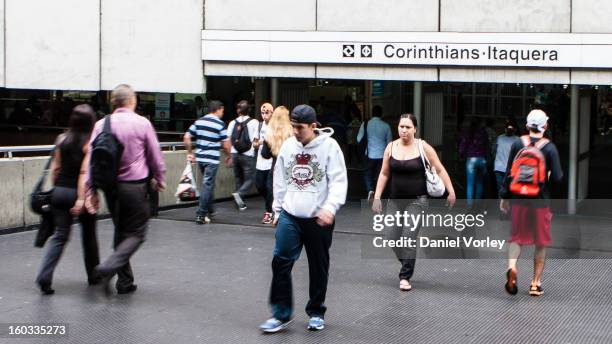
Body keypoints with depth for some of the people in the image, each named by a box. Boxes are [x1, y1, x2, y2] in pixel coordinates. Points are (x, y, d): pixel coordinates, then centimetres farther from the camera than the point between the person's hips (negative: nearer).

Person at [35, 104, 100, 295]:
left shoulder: (62, 139, 3)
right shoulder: (90, 143, -11)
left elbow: (55, 168, 7)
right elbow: (85, 172, -18)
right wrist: (81, 199, -20)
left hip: (60, 192, 4)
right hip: (79, 193, -4)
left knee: (60, 235, 6)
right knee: (89, 235, 14)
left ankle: (44, 276, -11)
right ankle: (93, 275, 27)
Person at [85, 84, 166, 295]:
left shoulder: (102, 124, 3)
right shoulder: (142, 123, -6)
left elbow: (91, 158, 1)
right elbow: (155, 156, 1)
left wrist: (90, 190, 5)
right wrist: (160, 180, 17)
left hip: (111, 186, 5)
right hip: (135, 185, -4)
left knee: (121, 231, 17)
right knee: (136, 233, 3)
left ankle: (125, 281, 19)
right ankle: (108, 268, -19)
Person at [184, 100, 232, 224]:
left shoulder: (198, 121, 6)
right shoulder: (220, 124, -9)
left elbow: (186, 138, 3)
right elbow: (226, 145, -9)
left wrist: (190, 152, 12)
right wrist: (229, 156, 8)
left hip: (200, 158, 6)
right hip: (212, 159, -6)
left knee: (208, 184, 20)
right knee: (207, 186, -2)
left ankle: (210, 211, 28)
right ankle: (201, 215, -3)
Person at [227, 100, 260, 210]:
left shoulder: (233, 123, 3)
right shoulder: (254, 122, -6)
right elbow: (256, 141, -8)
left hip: (235, 154, 4)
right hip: (248, 155, -4)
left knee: (238, 178, 15)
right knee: (250, 179, 4)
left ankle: (241, 203, 15)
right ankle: (239, 194, -21)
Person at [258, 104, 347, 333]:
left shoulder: (329, 146, -9)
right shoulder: (288, 146, 5)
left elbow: (338, 181, -13)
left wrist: (330, 207, -26)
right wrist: (278, 209, 15)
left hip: (319, 219, -3)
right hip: (290, 216, 3)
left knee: (318, 267, 9)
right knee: (281, 261, -6)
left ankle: (316, 313, 25)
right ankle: (281, 314, 4)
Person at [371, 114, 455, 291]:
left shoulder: (423, 147, -6)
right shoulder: (391, 147, 3)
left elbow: (440, 170, 0)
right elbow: (384, 174, 10)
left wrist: (451, 192, -4)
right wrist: (377, 197, 5)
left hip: (417, 200, -4)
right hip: (395, 200, 4)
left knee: (408, 237, -12)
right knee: (392, 237, 1)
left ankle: (405, 277, -1)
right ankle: (407, 263, 30)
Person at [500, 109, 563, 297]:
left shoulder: (517, 144, -2)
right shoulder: (550, 147, -8)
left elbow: (509, 173, 1)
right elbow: (557, 177, -11)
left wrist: (505, 197, 10)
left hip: (519, 199, 2)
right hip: (541, 201, -2)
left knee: (517, 237, 12)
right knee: (541, 243, 11)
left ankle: (511, 267, -16)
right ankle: (536, 283, 13)